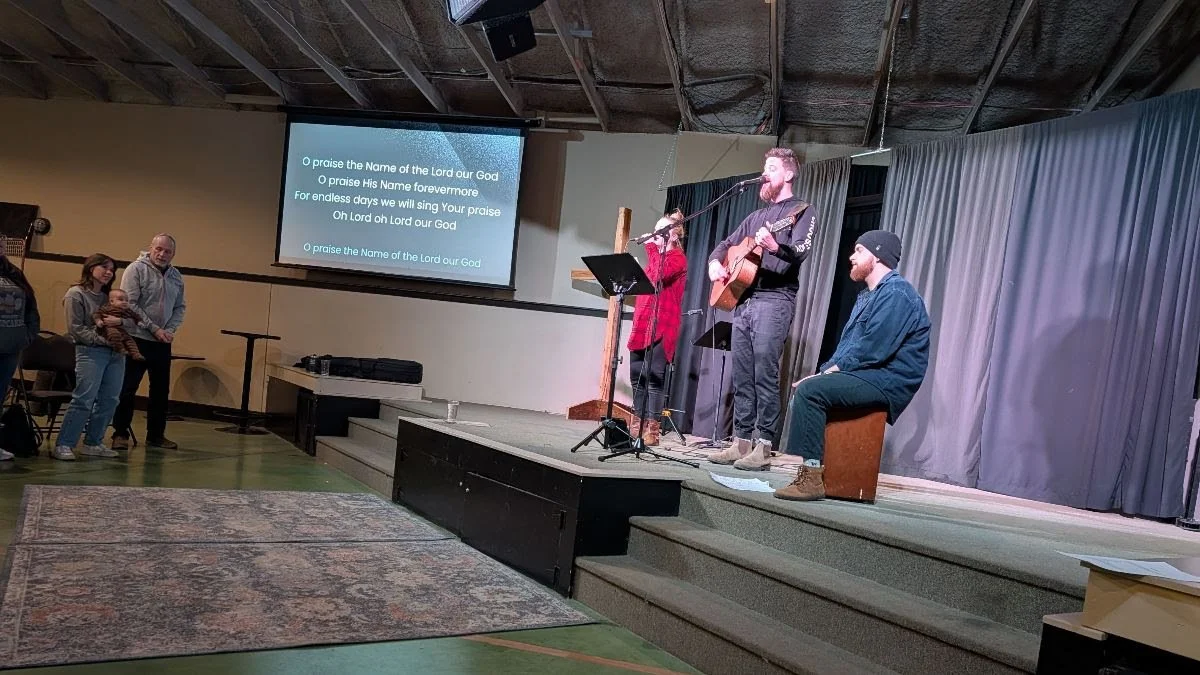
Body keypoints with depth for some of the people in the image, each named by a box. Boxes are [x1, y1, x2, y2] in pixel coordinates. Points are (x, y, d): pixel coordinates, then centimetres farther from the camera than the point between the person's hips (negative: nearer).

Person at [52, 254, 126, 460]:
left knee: (109, 399, 5)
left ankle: (93, 443, 16)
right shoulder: (76, 294, -1)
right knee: (84, 400, -11)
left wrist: (119, 321, -10)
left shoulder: (109, 296, 17)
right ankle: (63, 445, -4)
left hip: (115, 352, 6)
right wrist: (104, 339, -15)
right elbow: (76, 330, -8)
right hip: (90, 352, -6)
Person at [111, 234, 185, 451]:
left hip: (163, 343, 6)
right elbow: (130, 304, -13)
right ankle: (120, 433, 11)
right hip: (137, 339, -6)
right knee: (127, 388, 0)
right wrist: (154, 329, -15)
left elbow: (180, 307, 14)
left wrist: (170, 330, -3)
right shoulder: (136, 269, -7)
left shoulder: (176, 277, 10)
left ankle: (156, 435, 20)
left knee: (161, 390, 10)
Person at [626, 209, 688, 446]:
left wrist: (652, 248, -13)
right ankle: (638, 423, 17)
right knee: (637, 374, 9)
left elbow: (660, 276, -22)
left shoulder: (678, 258, -2)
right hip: (643, 322, 9)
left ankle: (652, 427, -7)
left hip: (662, 326, -9)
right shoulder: (657, 255, 24)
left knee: (654, 375, -10)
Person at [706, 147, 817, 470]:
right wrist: (715, 263, 7)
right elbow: (726, 244, 29)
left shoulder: (802, 210, 1)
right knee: (742, 376, 6)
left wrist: (775, 247, -35)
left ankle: (764, 448, -7)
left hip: (774, 300, -7)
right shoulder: (757, 216, 24)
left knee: (765, 376, -10)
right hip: (743, 299, 8)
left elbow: (801, 252, -15)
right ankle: (740, 442, 11)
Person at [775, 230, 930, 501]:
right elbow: (847, 345, 19)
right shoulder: (868, 295, 22)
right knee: (804, 389, 6)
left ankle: (811, 478, -26)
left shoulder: (896, 293, -12)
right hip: (868, 376, 11)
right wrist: (823, 372, 4)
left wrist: (831, 370, -15)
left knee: (810, 391, -25)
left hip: (888, 380, -11)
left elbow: (873, 349, -23)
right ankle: (810, 470, -2)